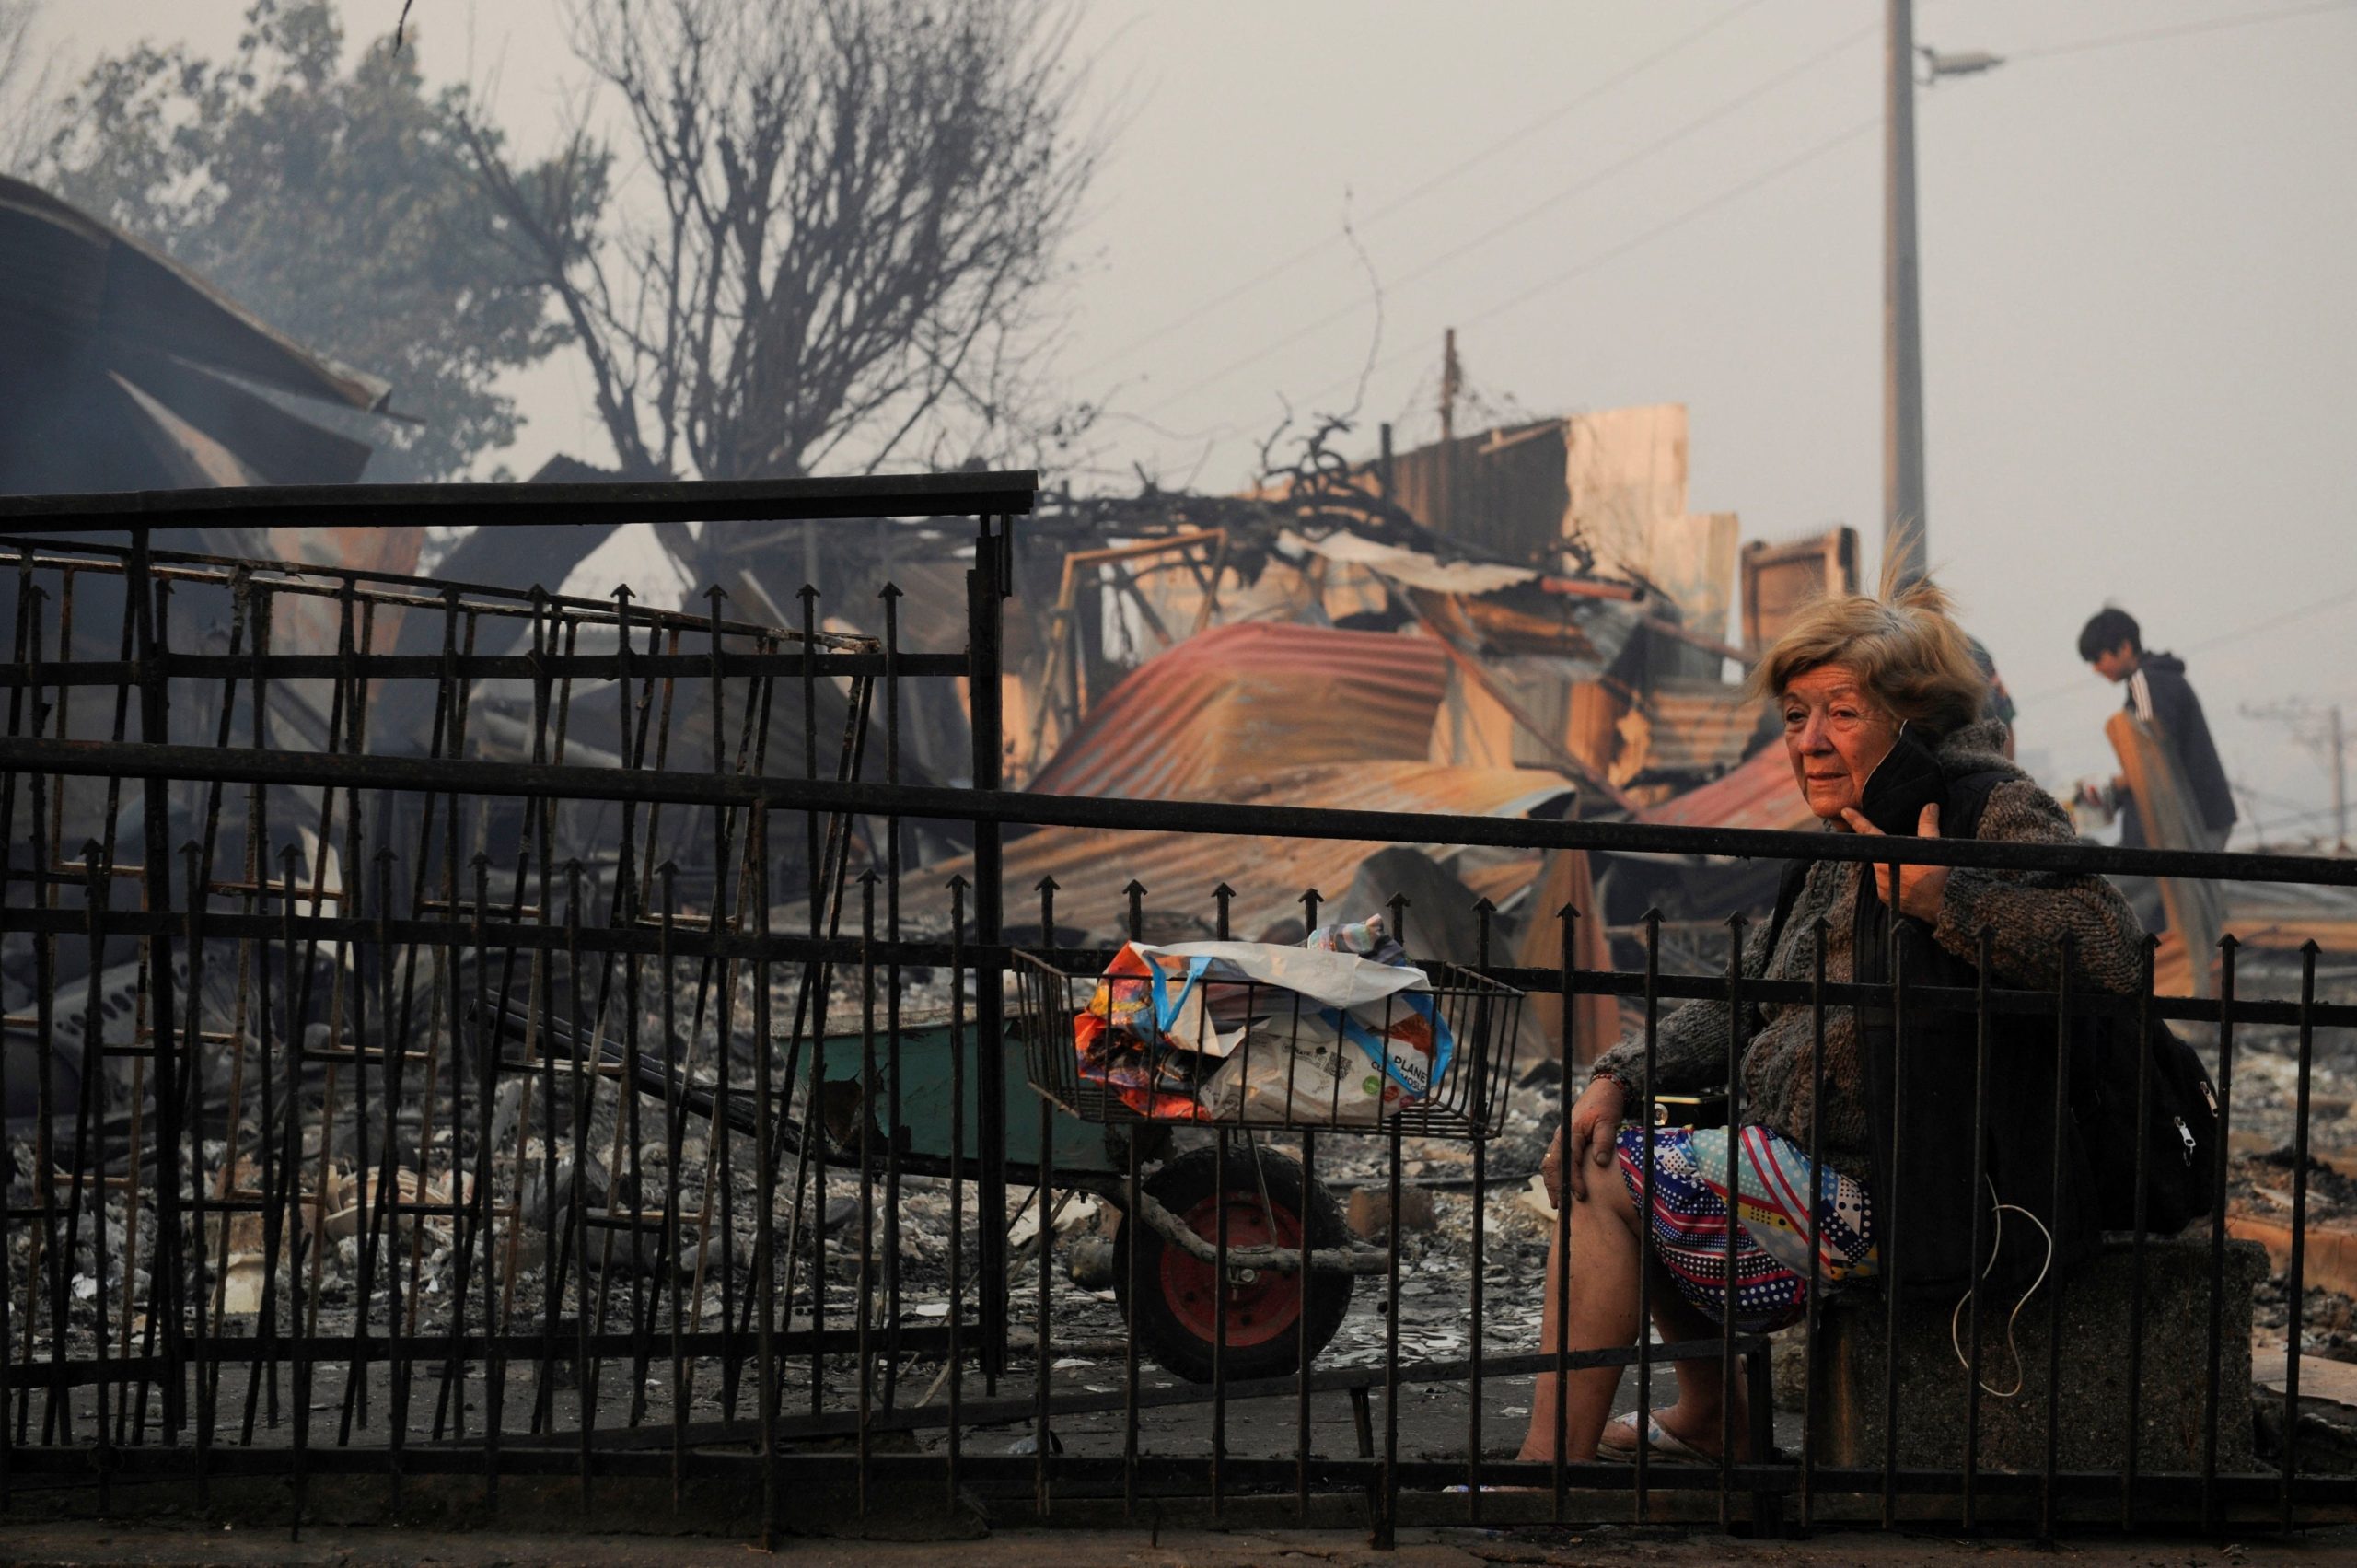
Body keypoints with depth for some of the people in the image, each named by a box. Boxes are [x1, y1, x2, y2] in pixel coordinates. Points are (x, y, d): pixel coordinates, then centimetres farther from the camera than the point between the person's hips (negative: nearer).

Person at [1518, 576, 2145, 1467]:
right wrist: (1618, 1081, 5)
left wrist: (1939, 897, -30)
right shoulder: (1840, 854, 17)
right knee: (1602, 1151, 22)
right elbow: (1742, 1004, 20)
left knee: (1613, 1183, -10)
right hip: (1820, 1171, 10)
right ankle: (1708, 1418, 25)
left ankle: (1552, 1467, -7)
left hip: (1924, 1208, -10)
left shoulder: (1995, 813, -11)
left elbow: (2108, 950, -28)